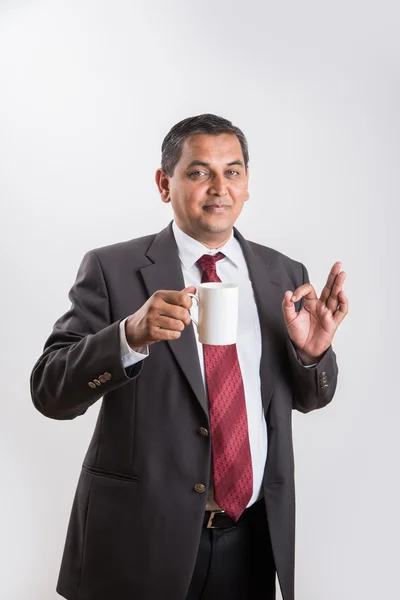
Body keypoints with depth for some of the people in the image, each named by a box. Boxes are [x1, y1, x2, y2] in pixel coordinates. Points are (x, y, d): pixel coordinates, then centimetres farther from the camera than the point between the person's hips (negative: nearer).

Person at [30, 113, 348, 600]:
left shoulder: (285, 276, 3)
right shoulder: (112, 269, -7)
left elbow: (308, 397, 10)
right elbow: (49, 391, -11)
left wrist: (311, 352, -12)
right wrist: (131, 335, -28)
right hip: (141, 537, -3)